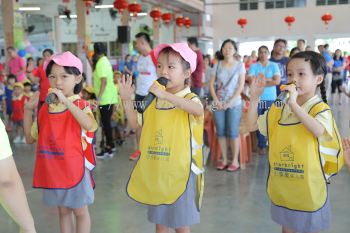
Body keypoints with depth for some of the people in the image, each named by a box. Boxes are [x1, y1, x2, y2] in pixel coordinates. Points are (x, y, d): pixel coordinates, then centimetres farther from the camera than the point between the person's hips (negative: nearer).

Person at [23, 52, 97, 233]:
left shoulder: (80, 105, -12)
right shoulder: (44, 109, 3)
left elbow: (89, 125, -34)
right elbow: (30, 138, 11)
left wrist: (66, 101, -37)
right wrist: (28, 110, 2)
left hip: (75, 169, -5)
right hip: (52, 170, 5)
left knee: (80, 211, 11)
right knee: (63, 211, 18)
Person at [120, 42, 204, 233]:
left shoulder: (190, 98, -12)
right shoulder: (153, 100, 6)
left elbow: (198, 110, -36)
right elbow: (135, 123, 13)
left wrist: (166, 95, -42)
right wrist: (127, 101, -1)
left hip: (180, 173, -5)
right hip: (156, 173, 5)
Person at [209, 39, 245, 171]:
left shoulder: (240, 65, 0)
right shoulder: (217, 65, 7)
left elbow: (241, 86, -5)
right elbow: (211, 84, 5)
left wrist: (229, 102, -12)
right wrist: (216, 100, -8)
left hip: (234, 104, -3)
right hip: (219, 103, 3)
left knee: (233, 132, -2)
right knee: (220, 132, 5)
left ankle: (235, 160, 7)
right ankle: (224, 159, 14)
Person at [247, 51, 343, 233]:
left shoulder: (320, 109, -14)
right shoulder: (278, 110, 2)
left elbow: (319, 131, -34)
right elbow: (253, 125, 7)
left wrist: (294, 105, -38)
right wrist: (255, 97, -3)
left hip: (309, 187, -4)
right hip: (282, 187, 5)